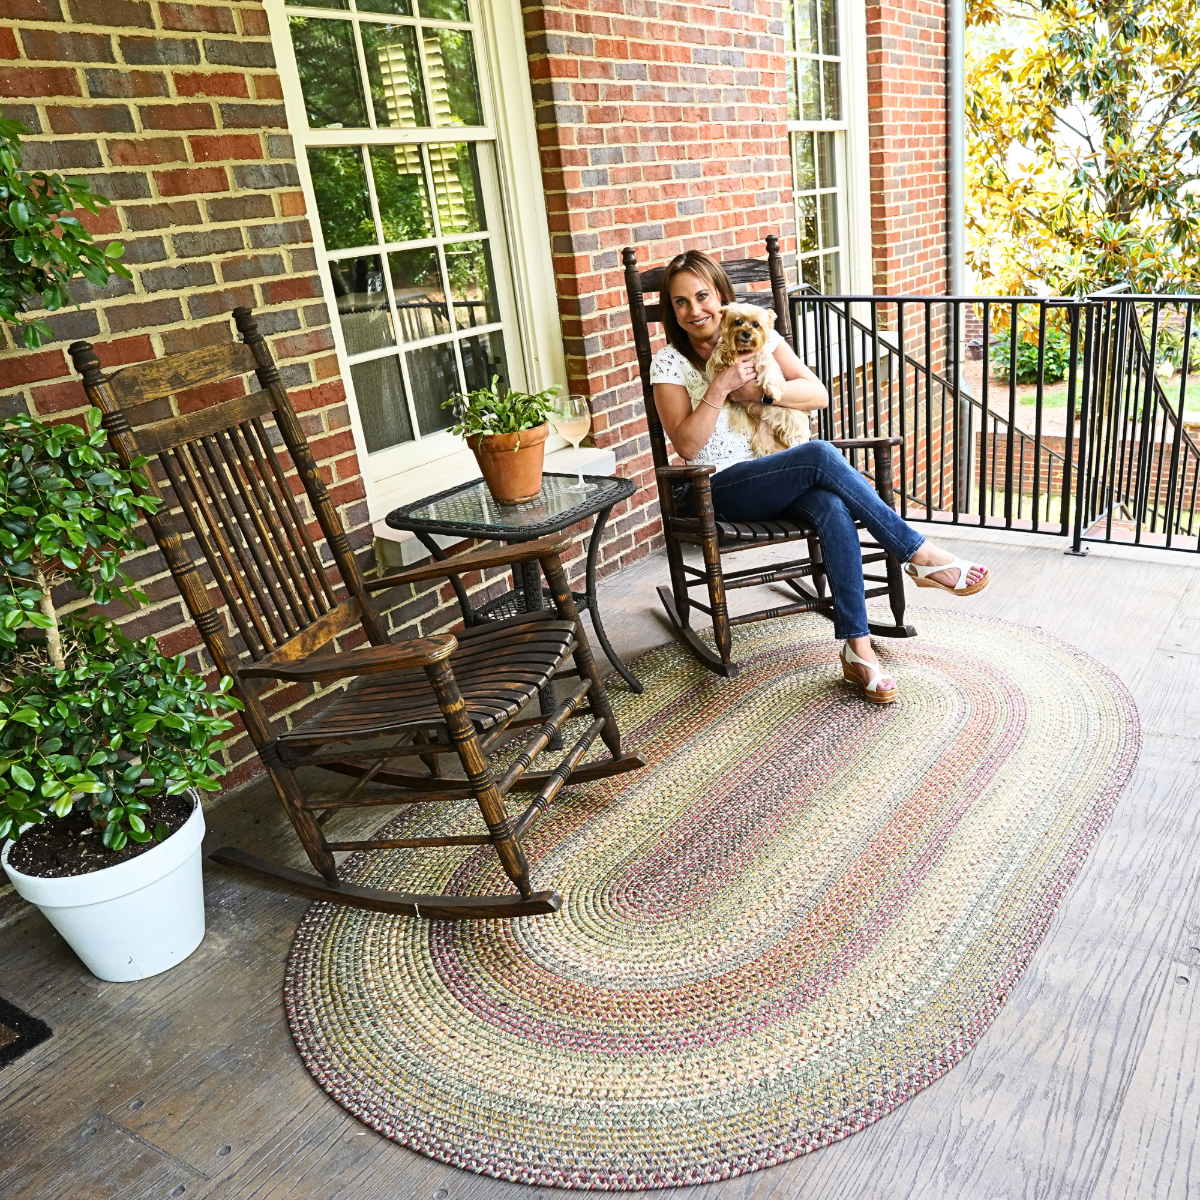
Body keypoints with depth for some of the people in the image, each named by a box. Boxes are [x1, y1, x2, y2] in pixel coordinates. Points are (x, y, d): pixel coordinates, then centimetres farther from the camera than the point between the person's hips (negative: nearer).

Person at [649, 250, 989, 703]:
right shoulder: (669, 363, 2)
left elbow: (819, 395, 3)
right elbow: (687, 446, -9)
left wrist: (759, 391, -10)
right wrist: (721, 386, -17)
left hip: (783, 475, 3)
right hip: (723, 487, -3)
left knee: (834, 510, -32)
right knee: (819, 455, -31)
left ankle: (857, 650, -30)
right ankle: (920, 555, -21)